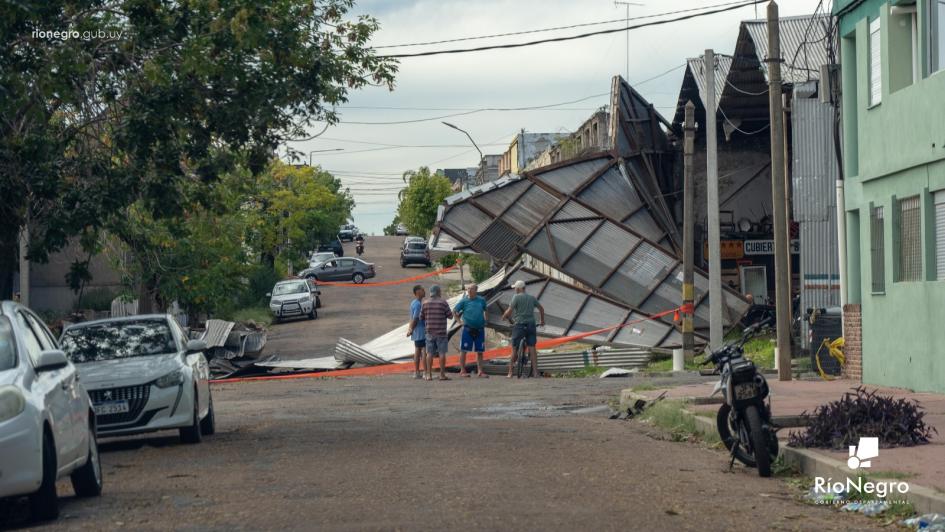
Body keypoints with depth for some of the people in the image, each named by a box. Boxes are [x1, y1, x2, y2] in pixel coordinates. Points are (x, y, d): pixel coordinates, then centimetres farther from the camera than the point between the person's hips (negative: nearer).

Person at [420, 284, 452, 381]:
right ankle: (442, 375, -1)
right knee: (442, 353, 0)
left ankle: (429, 375, 3)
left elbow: (421, 317, 7)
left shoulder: (425, 303, 2)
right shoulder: (443, 303, -8)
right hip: (441, 332, -3)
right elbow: (450, 316, -3)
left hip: (429, 332, 3)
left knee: (430, 353, 5)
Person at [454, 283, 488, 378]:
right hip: (468, 329, -3)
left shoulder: (481, 300, 6)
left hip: (480, 329, 3)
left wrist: (484, 319, 12)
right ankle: (462, 371, 4)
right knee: (464, 350, -2)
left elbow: (485, 310, 23)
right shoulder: (464, 301, -3)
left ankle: (480, 371, 11)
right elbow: (454, 311, 2)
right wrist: (460, 320, -4)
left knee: (480, 351, 5)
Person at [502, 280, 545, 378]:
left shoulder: (516, 297, -6)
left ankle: (510, 372, 7)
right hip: (531, 324, 4)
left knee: (514, 349, 3)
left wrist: (505, 316, 9)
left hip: (519, 325, -4)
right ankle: (535, 371, -5)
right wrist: (542, 321, 32)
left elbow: (509, 311, -12)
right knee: (532, 347, 2)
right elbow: (541, 308, 20)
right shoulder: (532, 297, 11)